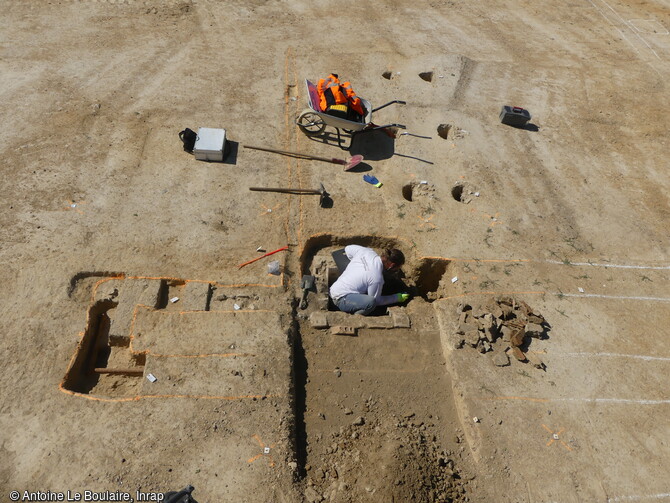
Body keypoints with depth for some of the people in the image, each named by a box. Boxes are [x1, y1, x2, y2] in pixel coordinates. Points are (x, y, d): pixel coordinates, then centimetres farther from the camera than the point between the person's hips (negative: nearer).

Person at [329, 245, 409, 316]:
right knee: (371, 302, -29)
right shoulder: (377, 278, -25)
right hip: (341, 299, -9)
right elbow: (376, 300, -9)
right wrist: (397, 298, 1)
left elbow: (348, 248, 12)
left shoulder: (367, 251, -7)